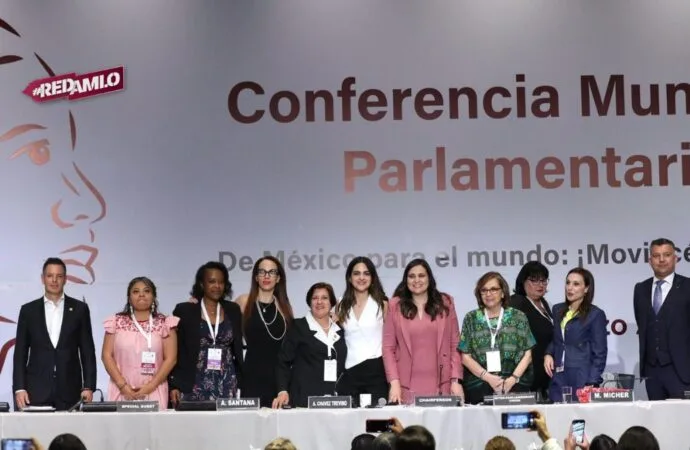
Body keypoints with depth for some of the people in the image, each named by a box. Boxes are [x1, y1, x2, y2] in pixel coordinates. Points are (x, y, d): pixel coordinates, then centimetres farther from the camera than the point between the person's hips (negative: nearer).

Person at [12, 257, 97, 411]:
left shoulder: (79, 309, 8)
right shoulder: (28, 310, 9)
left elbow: (87, 351, 7)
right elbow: (20, 353, 7)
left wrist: (88, 387, -1)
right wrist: (19, 388, -2)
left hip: (69, 392, 0)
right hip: (36, 391, 0)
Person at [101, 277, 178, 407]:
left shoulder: (164, 324, 5)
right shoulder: (117, 322, 8)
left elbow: (170, 358, 0)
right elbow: (107, 355, 3)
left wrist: (151, 386, -10)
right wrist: (122, 385, -8)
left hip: (153, 392, -1)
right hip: (122, 391, 1)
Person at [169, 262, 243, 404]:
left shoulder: (233, 310, 11)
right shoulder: (184, 310, 2)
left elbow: (238, 349, 15)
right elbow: (175, 351, 1)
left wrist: (240, 384, 10)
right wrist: (173, 385, -5)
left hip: (226, 386, 3)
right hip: (194, 385, -2)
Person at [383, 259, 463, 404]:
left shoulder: (445, 303, 10)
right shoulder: (395, 306, 8)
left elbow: (455, 346, 8)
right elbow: (388, 348, 5)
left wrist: (456, 381, -1)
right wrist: (394, 382, -6)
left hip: (439, 387, 0)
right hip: (406, 387, 0)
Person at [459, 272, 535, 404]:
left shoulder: (518, 317, 8)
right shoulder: (471, 319, 8)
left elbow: (527, 354, 6)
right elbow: (466, 356, 5)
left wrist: (513, 379, -8)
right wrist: (488, 377, -8)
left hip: (515, 383, 0)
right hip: (479, 385, 0)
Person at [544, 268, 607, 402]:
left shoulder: (595, 315, -2)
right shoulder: (558, 310, 14)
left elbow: (599, 354, -3)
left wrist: (591, 384, -11)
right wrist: (548, 354, 4)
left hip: (581, 381, -5)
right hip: (558, 381, 5)